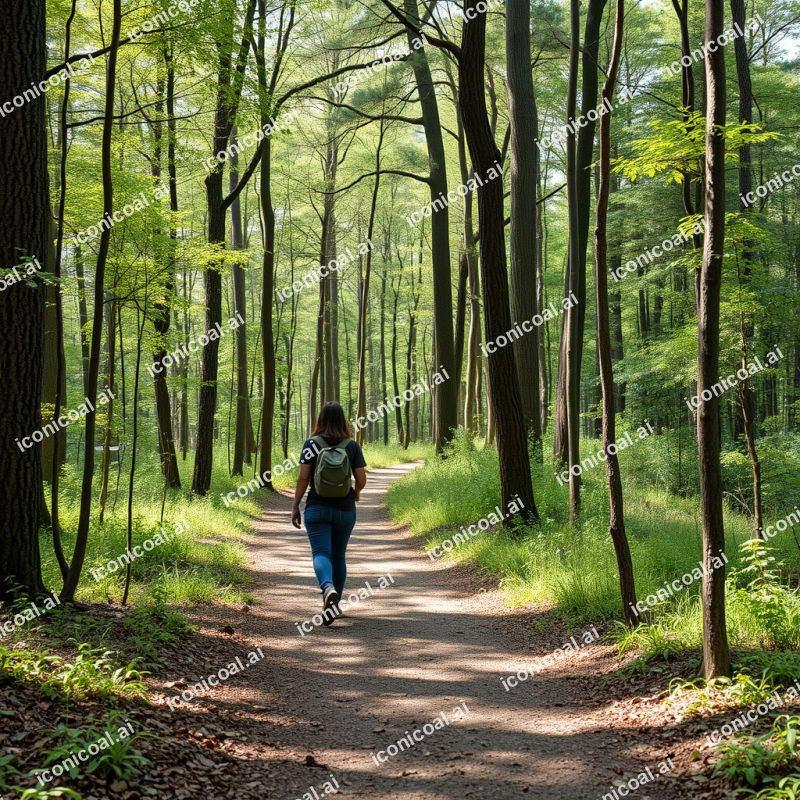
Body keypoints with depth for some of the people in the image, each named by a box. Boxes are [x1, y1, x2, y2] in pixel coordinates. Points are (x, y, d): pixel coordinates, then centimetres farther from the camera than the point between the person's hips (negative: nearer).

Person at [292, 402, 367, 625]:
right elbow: (361, 479, -1)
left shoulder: (311, 444, -4)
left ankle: (328, 589, -37)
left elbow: (303, 477, -7)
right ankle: (334, 603, 25)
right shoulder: (352, 446, -1)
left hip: (317, 508, -2)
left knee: (321, 553, -8)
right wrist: (356, 493, 21)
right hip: (345, 510, 2)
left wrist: (295, 507, 1)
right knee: (339, 556, 16)